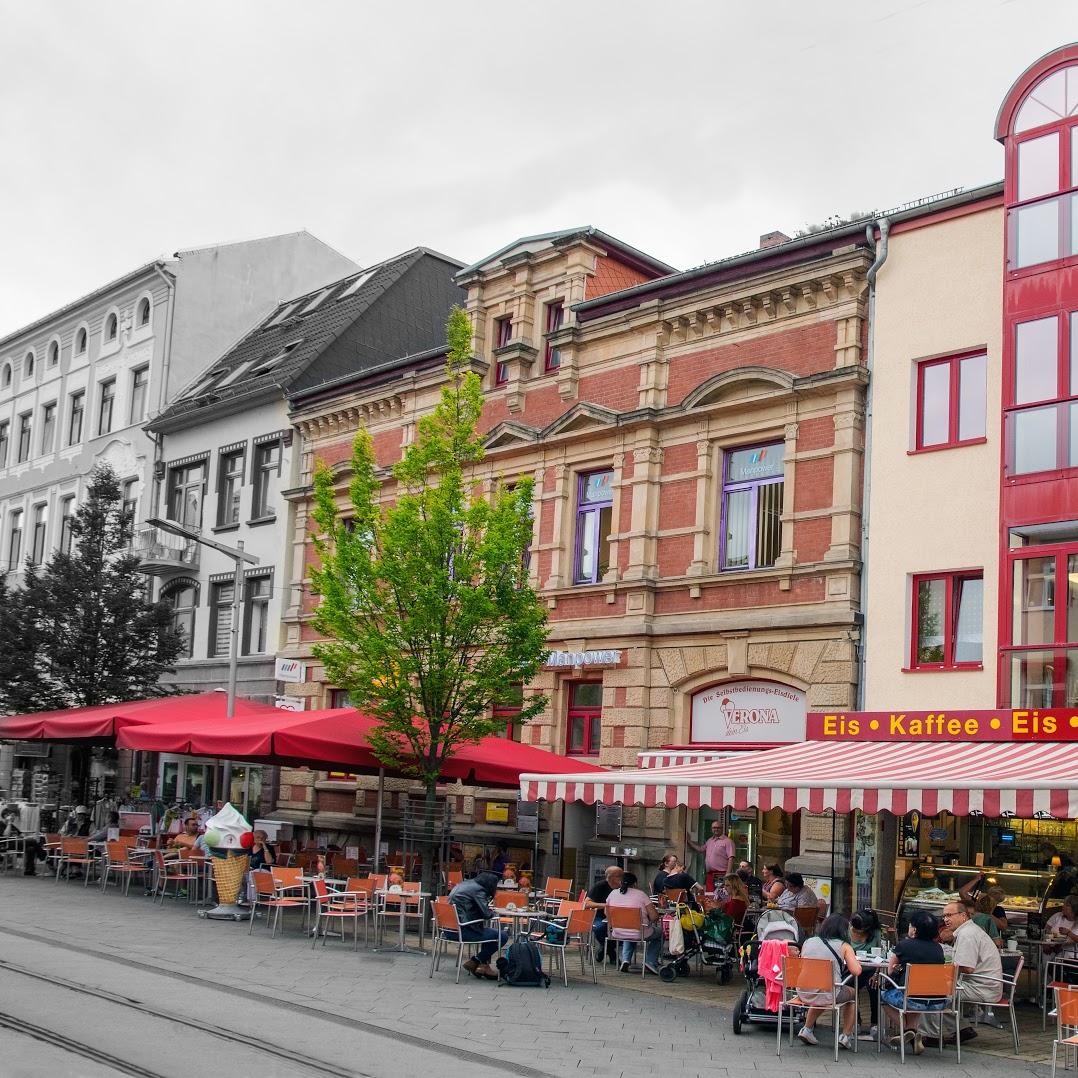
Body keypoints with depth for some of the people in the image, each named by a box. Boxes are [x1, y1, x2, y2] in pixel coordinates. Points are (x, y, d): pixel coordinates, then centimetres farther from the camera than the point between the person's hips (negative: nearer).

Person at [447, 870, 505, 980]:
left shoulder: (462, 884, 17)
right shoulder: (478, 890, -9)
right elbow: (486, 914, -14)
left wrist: (487, 908, 20)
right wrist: (490, 911, 8)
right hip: (462, 930, -10)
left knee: (488, 930, 27)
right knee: (502, 936, -6)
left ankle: (483, 965, 21)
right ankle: (475, 961, 5)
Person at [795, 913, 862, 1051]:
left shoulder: (808, 942, 10)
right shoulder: (844, 946, -1)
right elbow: (856, 971, -10)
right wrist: (856, 962, 14)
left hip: (804, 993, 4)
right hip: (828, 995, -4)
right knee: (852, 993, 29)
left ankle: (807, 1030, 35)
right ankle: (846, 1036, 26)